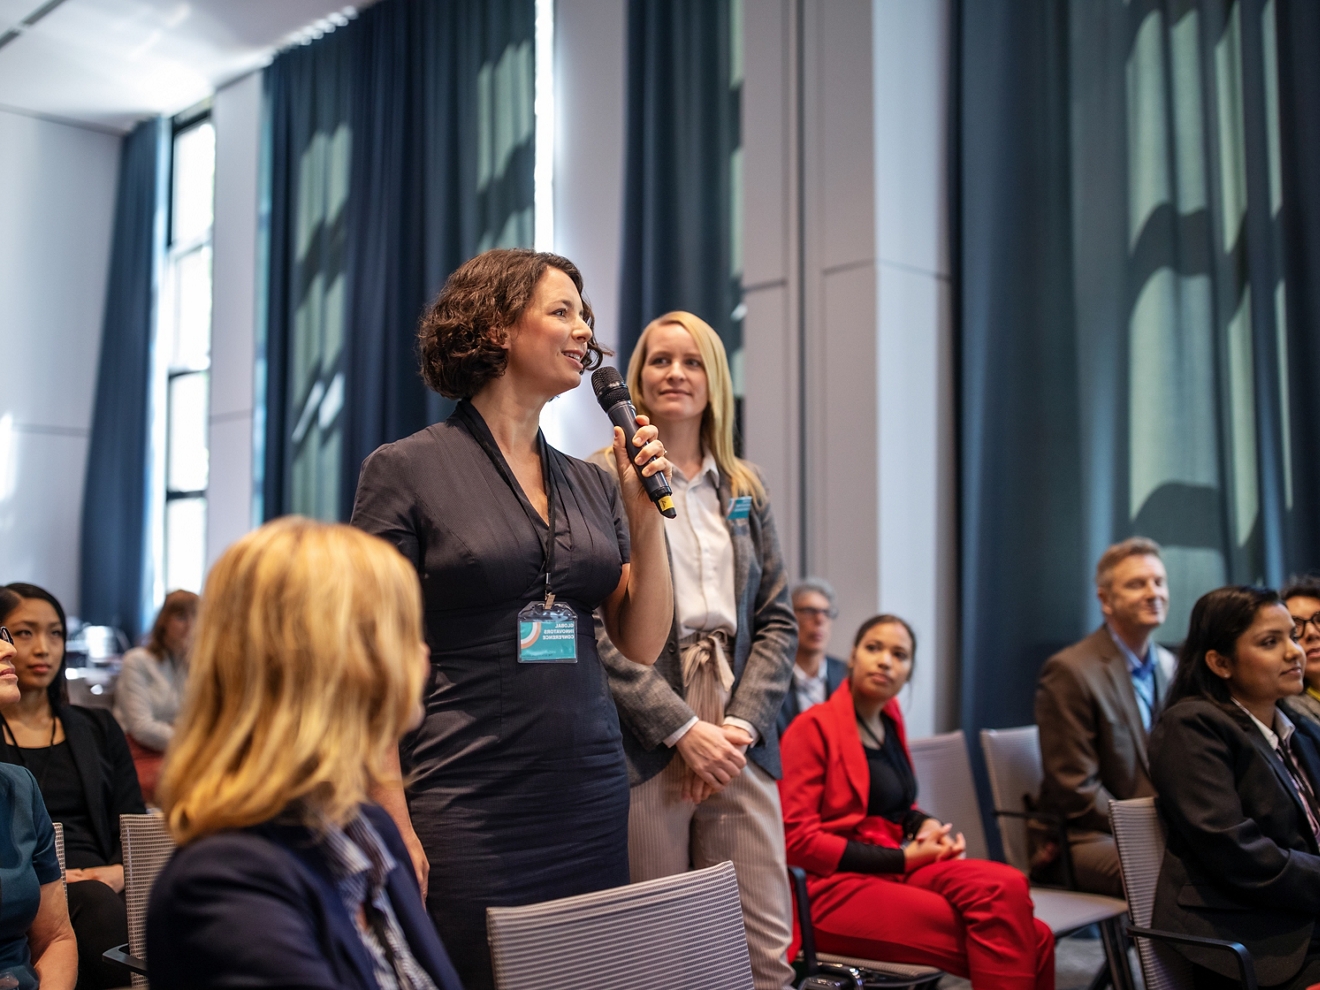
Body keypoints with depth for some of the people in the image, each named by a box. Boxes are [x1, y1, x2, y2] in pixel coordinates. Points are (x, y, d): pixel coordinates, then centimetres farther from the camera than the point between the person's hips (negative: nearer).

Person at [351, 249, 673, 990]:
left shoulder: (592, 484, 10)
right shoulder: (408, 470, -4)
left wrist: (646, 512, -2)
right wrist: (397, 833, -11)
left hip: (592, 805, 5)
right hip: (468, 815, -5)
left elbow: (643, 645, 9)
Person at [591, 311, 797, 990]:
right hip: (643, 742, -4)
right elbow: (597, 625, -8)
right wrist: (683, 729, -13)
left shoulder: (744, 490, 15)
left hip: (737, 740, 5)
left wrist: (743, 724, -2)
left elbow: (777, 620, 13)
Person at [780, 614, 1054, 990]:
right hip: (835, 888, -7)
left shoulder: (889, 721, 14)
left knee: (1006, 886, -23)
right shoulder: (814, 727, -7)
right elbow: (797, 839, -12)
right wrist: (904, 858, -12)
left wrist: (925, 825, 3)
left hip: (896, 870, 7)